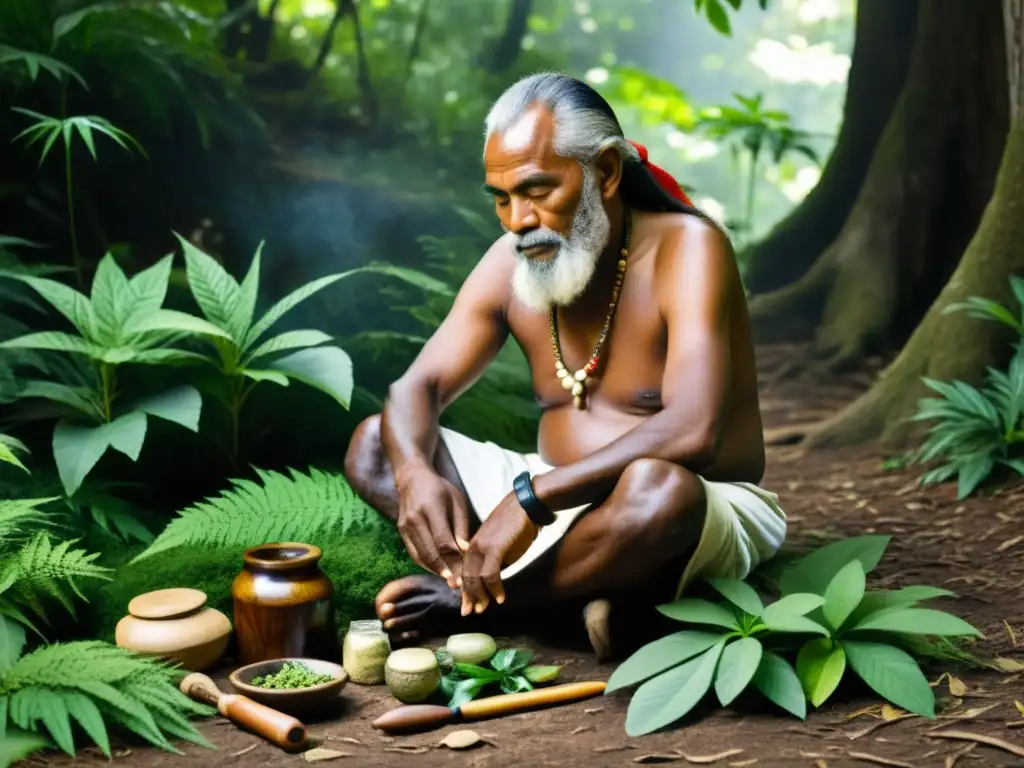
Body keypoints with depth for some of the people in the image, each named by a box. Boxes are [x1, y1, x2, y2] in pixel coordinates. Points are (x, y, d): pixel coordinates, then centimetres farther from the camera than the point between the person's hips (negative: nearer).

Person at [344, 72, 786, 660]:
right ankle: (580, 584, -21)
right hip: (561, 507, 6)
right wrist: (414, 474, -24)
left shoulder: (685, 247, -18)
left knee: (657, 488, -41)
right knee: (373, 447, -5)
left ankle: (470, 603, -17)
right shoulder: (511, 264, 1)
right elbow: (418, 388, 0)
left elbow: (691, 433, -32)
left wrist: (532, 498, -35)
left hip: (711, 510, -6)